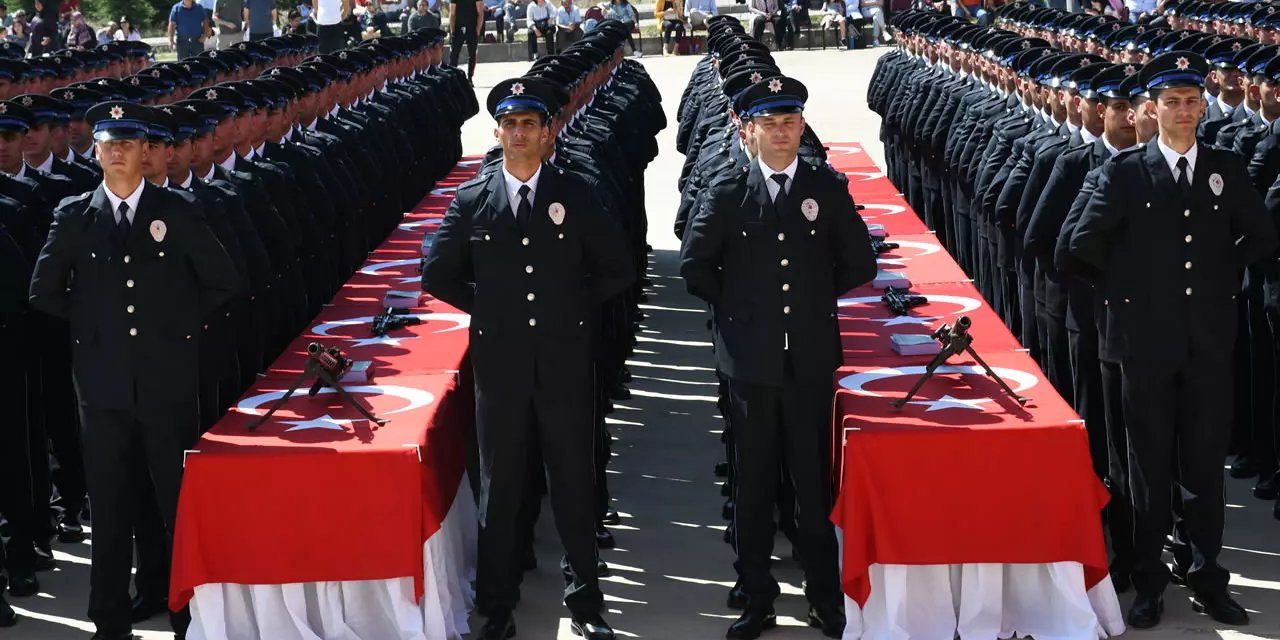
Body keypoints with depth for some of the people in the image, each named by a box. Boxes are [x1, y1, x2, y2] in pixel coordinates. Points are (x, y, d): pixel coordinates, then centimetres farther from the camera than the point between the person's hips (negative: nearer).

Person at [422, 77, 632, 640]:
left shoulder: (576, 196, 0)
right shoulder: (472, 201, 1)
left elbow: (617, 269, 7)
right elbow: (437, 275, 9)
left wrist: (574, 308, 3)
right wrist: (488, 308, 5)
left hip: (564, 362, 0)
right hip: (500, 364, 1)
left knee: (573, 481, 7)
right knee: (499, 488, 8)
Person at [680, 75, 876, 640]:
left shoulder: (828, 189, 2)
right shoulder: (728, 195, 0)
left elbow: (859, 263, 9)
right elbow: (694, 264, 7)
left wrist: (816, 299, 8)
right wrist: (736, 306, 5)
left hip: (811, 359, 0)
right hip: (751, 358, 0)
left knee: (815, 481, 5)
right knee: (753, 485, 7)